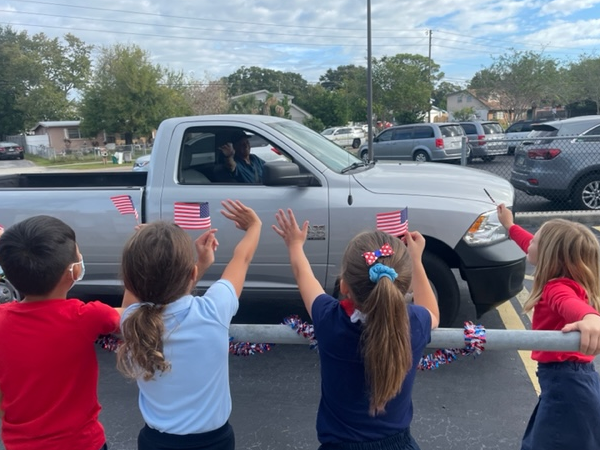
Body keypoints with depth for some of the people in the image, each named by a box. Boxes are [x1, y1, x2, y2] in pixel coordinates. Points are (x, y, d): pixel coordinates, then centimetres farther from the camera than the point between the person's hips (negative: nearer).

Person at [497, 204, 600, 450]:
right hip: (568, 379, 9)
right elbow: (533, 246, 25)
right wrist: (510, 226, 39)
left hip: (565, 382, -9)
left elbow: (572, 304, -47)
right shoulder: (565, 280, 7)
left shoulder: (559, 288, -21)